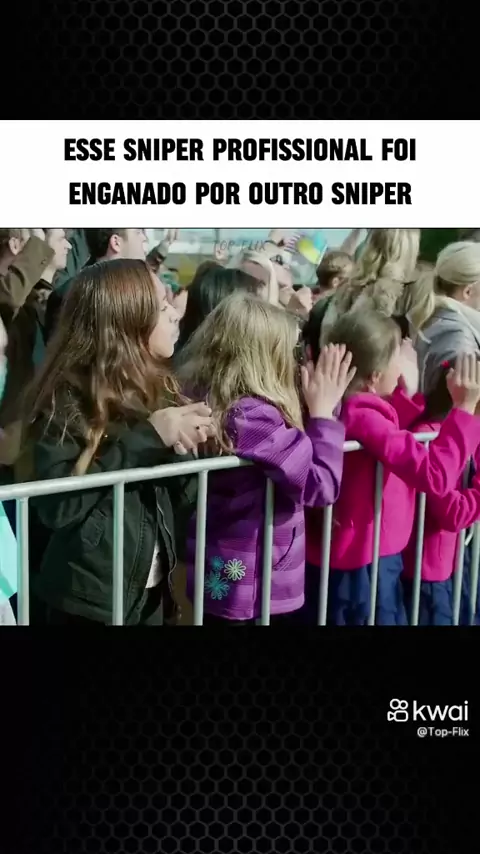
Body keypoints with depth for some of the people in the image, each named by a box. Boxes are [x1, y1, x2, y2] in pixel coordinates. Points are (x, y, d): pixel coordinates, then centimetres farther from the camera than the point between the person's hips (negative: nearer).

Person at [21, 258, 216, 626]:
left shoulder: (157, 387, 4)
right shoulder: (68, 397, -14)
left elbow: (179, 502, 5)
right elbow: (54, 505, -26)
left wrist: (180, 449, -15)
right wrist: (147, 437, -26)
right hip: (86, 600, -6)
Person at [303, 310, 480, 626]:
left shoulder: (345, 406, 0)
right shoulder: (362, 416, -29)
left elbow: (388, 438, 13)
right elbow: (435, 475, -32)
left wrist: (408, 393, 2)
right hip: (362, 565, -9)